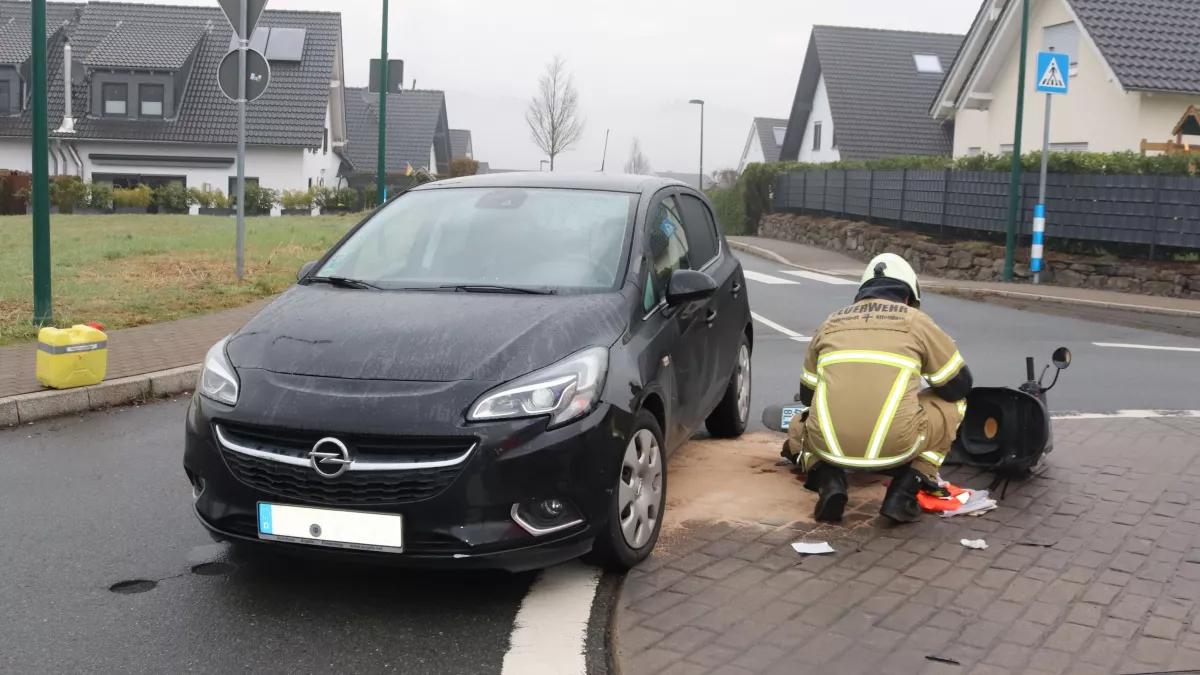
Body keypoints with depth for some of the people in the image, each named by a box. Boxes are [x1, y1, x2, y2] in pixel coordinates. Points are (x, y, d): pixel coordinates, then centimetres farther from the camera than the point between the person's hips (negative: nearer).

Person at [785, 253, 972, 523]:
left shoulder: (830, 323, 20)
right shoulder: (917, 321, 12)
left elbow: (807, 395, 27)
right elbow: (959, 384, 18)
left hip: (828, 445, 3)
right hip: (896, 446, -2)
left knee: (800, 426, 37)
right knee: (953, 403, 25)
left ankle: (828, 481, 5)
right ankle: (905, 491, 9)